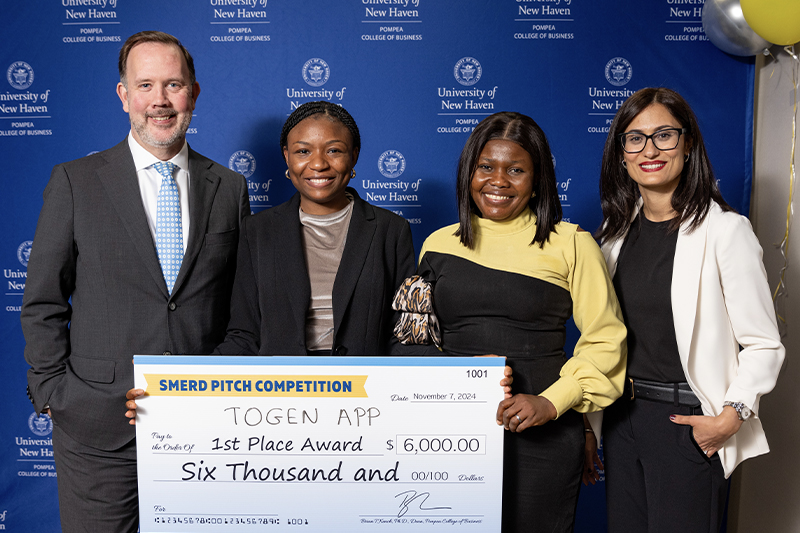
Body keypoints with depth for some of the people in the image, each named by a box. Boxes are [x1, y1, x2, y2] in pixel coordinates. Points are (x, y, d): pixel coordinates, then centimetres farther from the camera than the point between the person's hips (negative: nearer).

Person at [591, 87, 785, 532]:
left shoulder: (725, 230, -11)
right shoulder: (618, 229, 6)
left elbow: (763, 345, -10)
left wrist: (729, 418, -19)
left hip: (689, 424, -5)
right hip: (621, 413, 5)